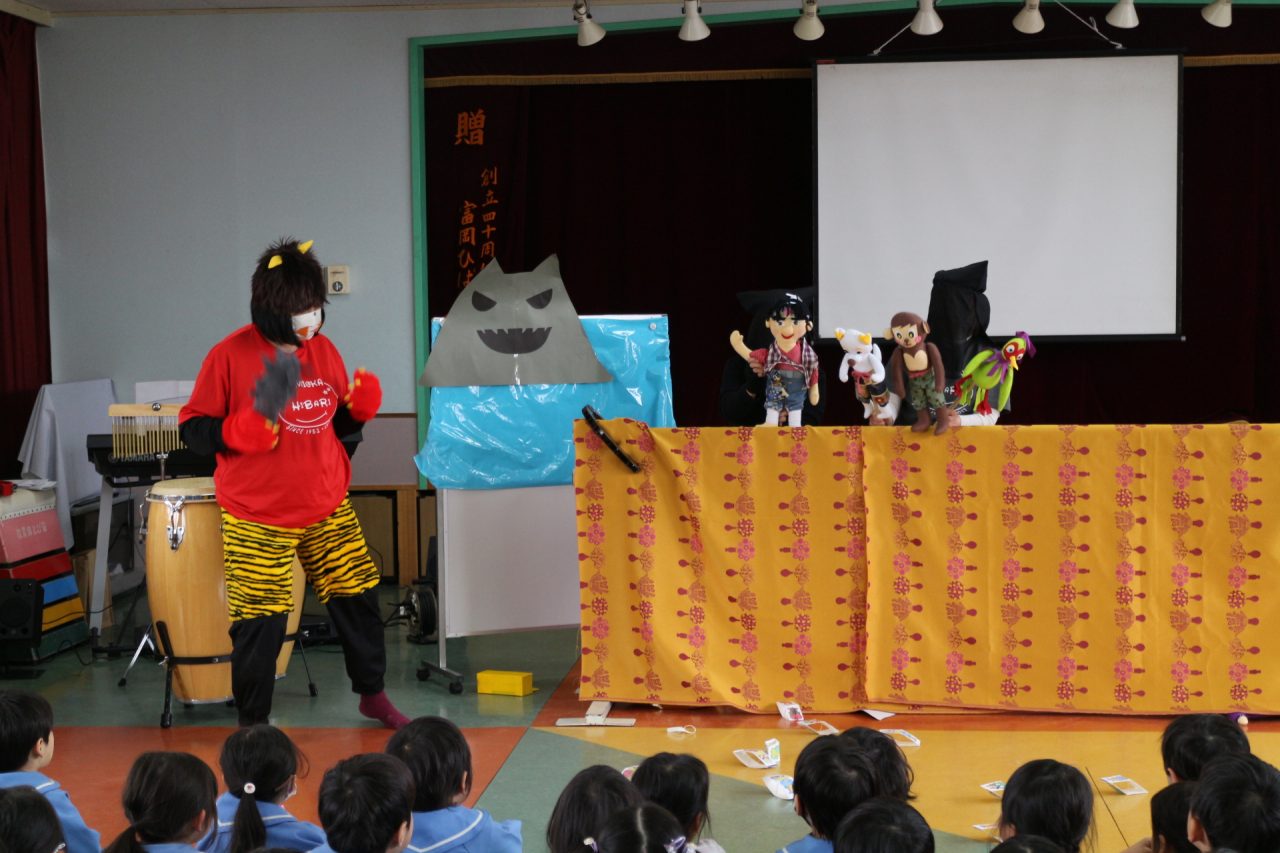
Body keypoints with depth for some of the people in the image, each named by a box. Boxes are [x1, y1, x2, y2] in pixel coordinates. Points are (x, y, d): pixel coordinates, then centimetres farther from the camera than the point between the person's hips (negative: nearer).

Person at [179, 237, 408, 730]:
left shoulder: (323, 350, 5)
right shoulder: (231, 356, -12)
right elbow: (193, 429, -9)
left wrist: (358, 407, -6)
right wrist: (244, 430, -26)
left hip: (328, 510, 5)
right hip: (258, 520, -5)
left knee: (357, 596, 11)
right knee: (260, 623, -4)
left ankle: (372, 696, 33)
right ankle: (252, 725, 15)